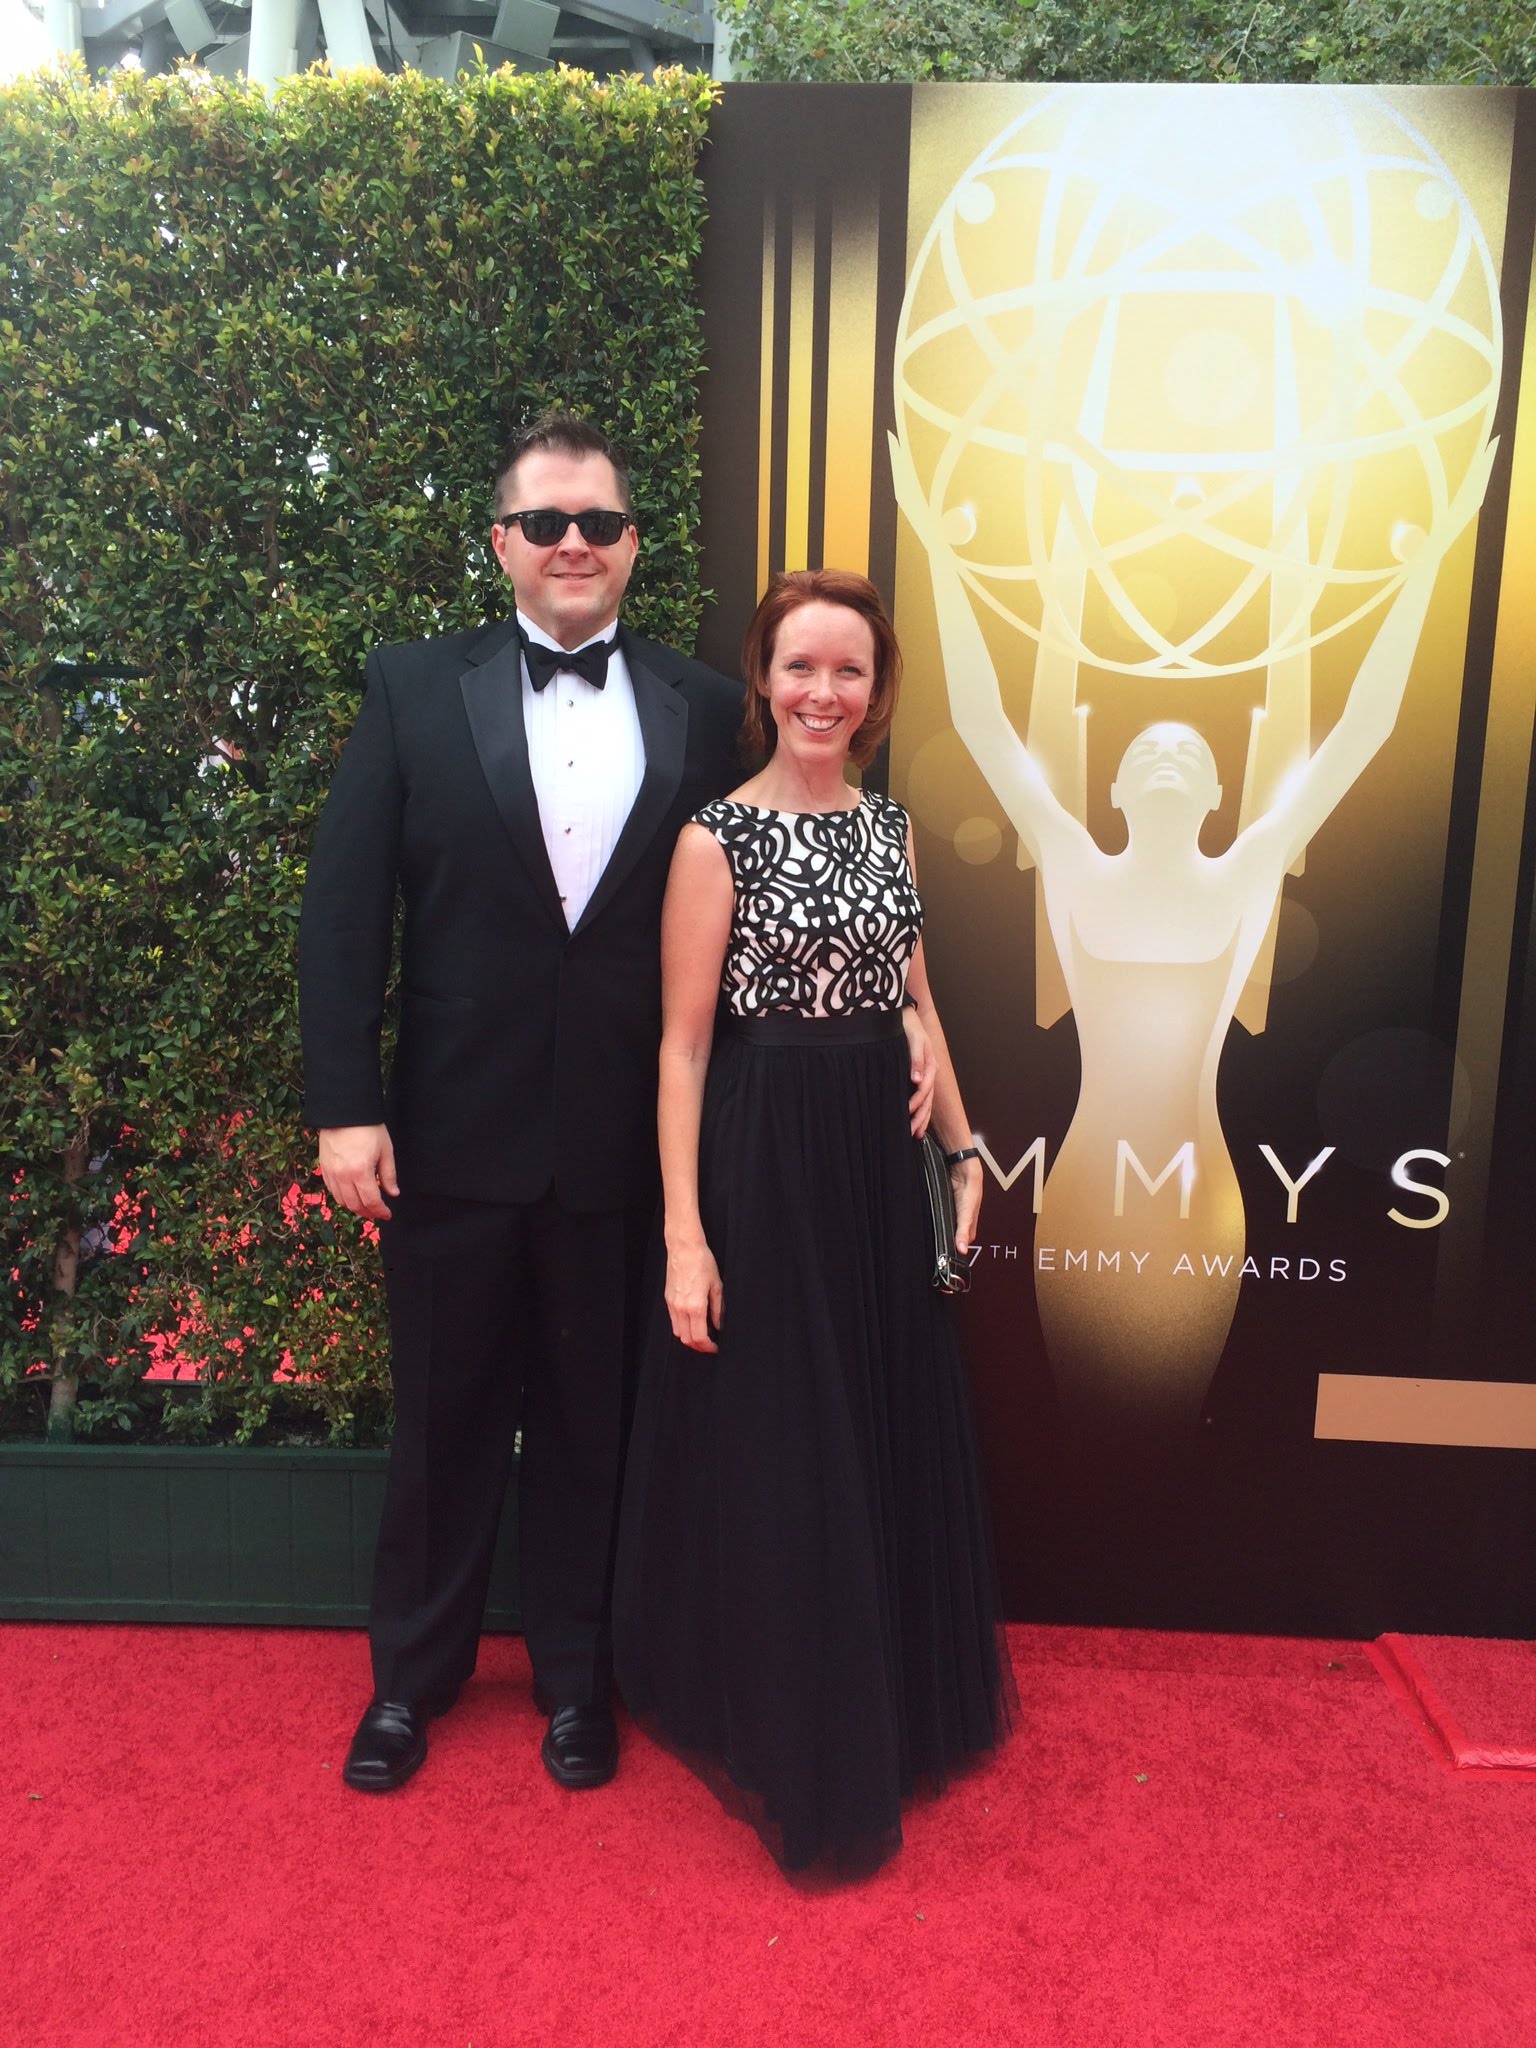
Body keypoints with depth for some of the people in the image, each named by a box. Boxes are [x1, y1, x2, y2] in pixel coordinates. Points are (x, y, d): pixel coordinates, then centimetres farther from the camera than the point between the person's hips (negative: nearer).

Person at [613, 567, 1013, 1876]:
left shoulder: (889, 826, 7)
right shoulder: (718, 838, -10)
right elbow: (685, 1045, -11)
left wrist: (961, 1146, 12)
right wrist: (685, 1234, -15)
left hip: (878, 1160, 6)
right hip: (762, 1163, -6)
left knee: (889, 1439, 18)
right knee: (769, 1457, 8)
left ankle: (887, 1705, 43)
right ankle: (782, 1743, 32)